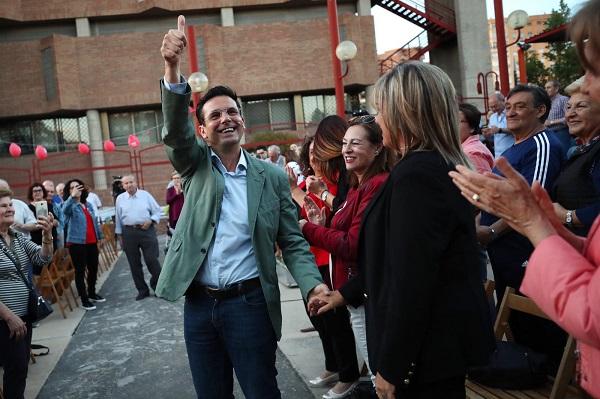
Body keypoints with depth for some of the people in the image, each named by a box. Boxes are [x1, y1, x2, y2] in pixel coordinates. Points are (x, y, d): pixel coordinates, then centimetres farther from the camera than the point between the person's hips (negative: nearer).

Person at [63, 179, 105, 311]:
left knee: (93, 269, 16)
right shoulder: (70, 205, -7)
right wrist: (72, 196, -48)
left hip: (92, 242, 6)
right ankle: (84, 299, 8)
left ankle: (92, 293, 35)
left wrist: (100, 237, 20)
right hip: (77, 243, -6)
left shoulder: (88, 204, 12)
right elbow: (65, 210, -32)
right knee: (80, 271, 1)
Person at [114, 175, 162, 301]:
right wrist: (120, 235, 11)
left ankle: (158, 286, 14)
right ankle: (142, 290, 18)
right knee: (134, 264, 6)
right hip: (129, 233, 2)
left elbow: (158, 211, 5)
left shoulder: (145, 195, 3)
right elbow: (118, 219, 13)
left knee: (152, 260, -4)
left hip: (146, 230, -2)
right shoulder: (120, 199, 8)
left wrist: (151, 221, -12)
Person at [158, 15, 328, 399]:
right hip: (198, 305, 2)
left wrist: (313, 284, -19)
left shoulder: (272, 176, -2)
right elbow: (175, 131, -19)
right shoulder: (196, 164, 2)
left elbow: (293, 242, 0)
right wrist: (172, 68, -35)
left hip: (248, 303, -2)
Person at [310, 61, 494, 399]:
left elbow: (410, 283, -25)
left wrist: (390, 367, -17)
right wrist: (344, 293, 17)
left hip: (428, 346, -10)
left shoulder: (415, 174, -24)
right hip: (446, 334, 10)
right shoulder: (444, 166, 9)